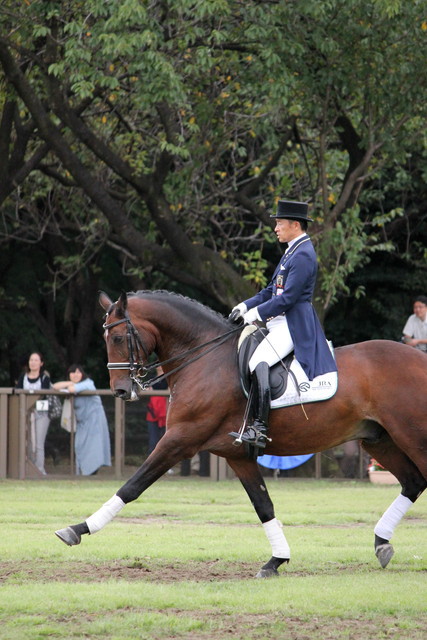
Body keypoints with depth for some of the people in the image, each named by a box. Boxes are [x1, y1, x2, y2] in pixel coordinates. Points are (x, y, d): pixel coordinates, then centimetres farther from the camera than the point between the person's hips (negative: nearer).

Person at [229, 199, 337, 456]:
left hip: (293, 325, -11)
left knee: (258, 361, -28)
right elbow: (273, 290, 21)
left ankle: (260, 427, -34)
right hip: (280, 320, 11)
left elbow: (288, 298, -20)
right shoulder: (293, 251, 18)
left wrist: (257, 314, -14)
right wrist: (245, 306, 9)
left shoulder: (303, 256, -14)